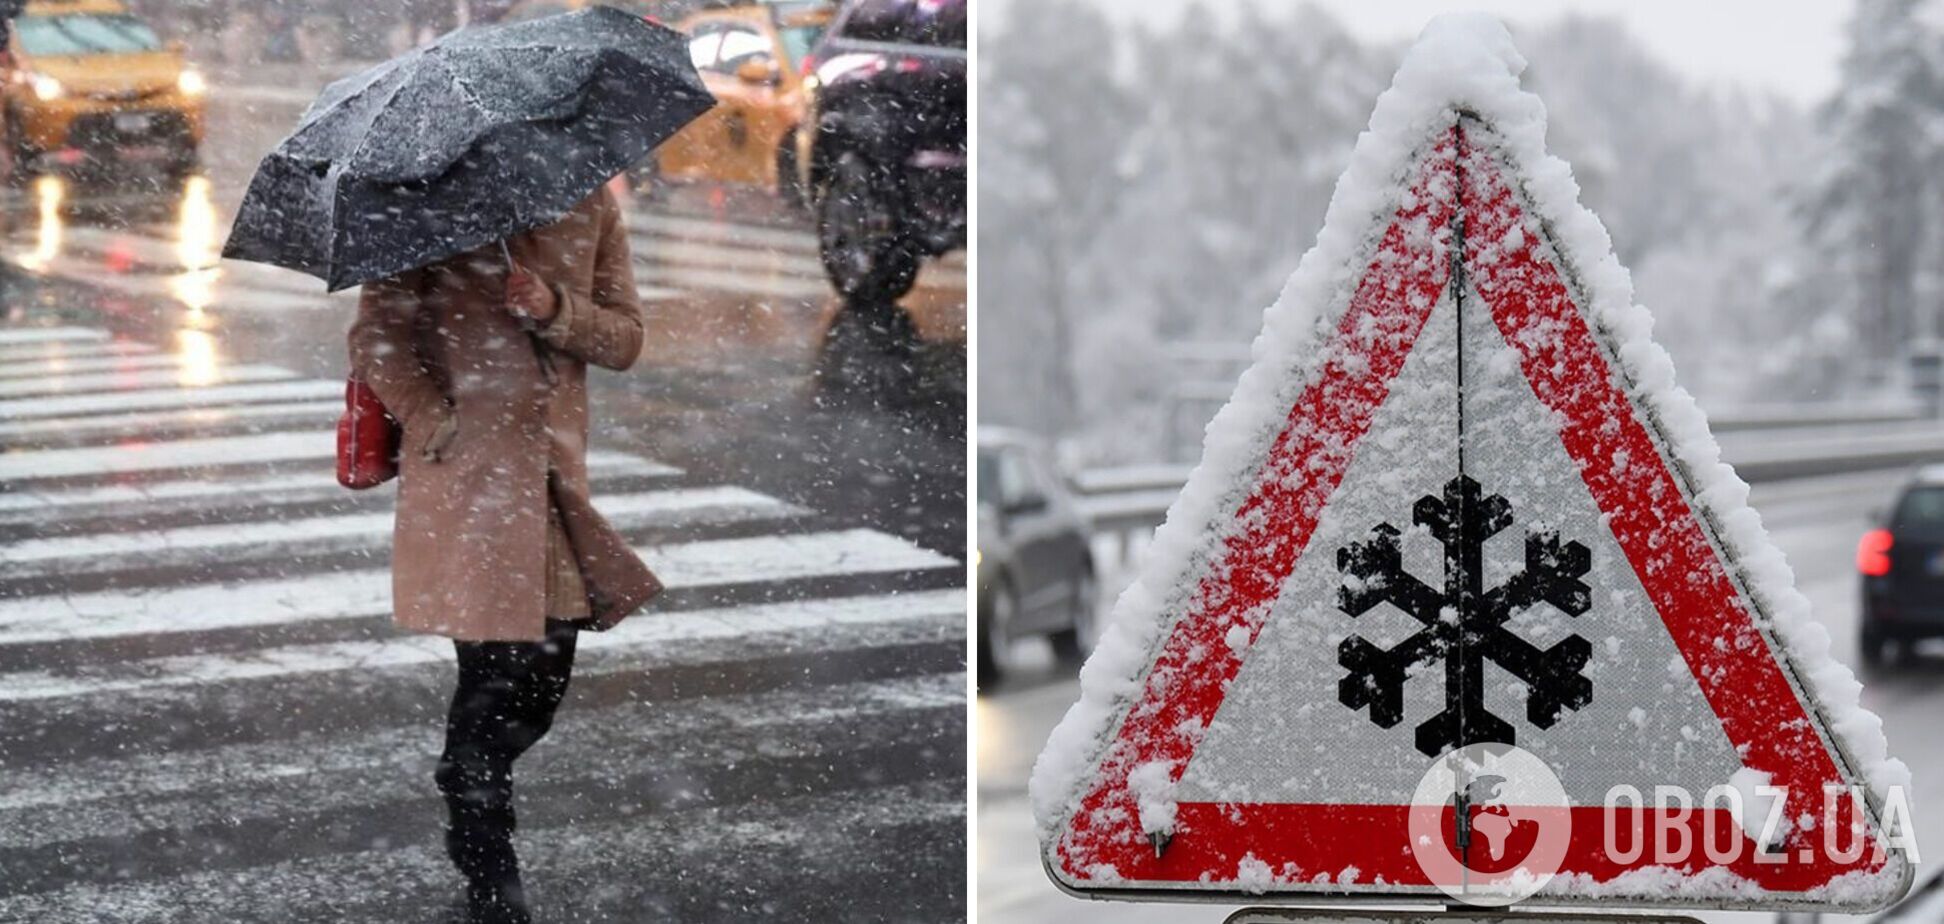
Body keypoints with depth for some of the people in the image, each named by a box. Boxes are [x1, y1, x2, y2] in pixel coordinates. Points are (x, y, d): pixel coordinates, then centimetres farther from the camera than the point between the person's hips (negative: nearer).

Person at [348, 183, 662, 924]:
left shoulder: (591, 204, 11)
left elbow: (625, 338, 8)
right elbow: (376, 334, -3)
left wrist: (556, 311, -11)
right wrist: (432, 417, -17)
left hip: (556, 466, 5)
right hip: (467, 474, -5)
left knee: (545, 674, 7)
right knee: (498, 669, -5)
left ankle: (467, 802, 34)